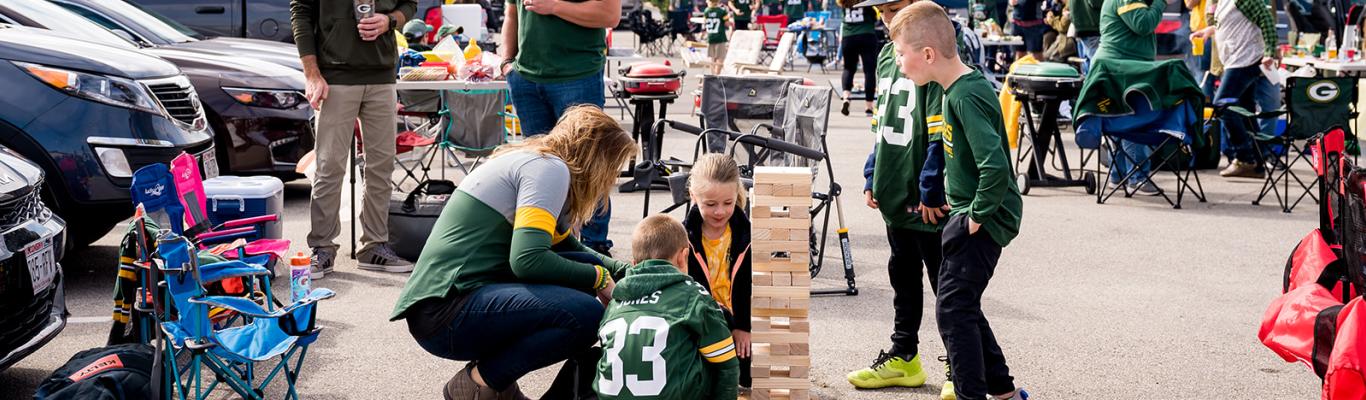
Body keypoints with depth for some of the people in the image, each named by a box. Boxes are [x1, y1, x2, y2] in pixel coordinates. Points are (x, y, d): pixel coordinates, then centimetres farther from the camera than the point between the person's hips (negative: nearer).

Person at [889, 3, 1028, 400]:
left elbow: (995, 165, -33)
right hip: (967, 210, 10)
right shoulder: (960, 87, 7)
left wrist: (979, 214, -22)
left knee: (953, 309, -7)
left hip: (985, 219, -10)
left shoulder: (967, 96, -23)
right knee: (961, 305, 18)